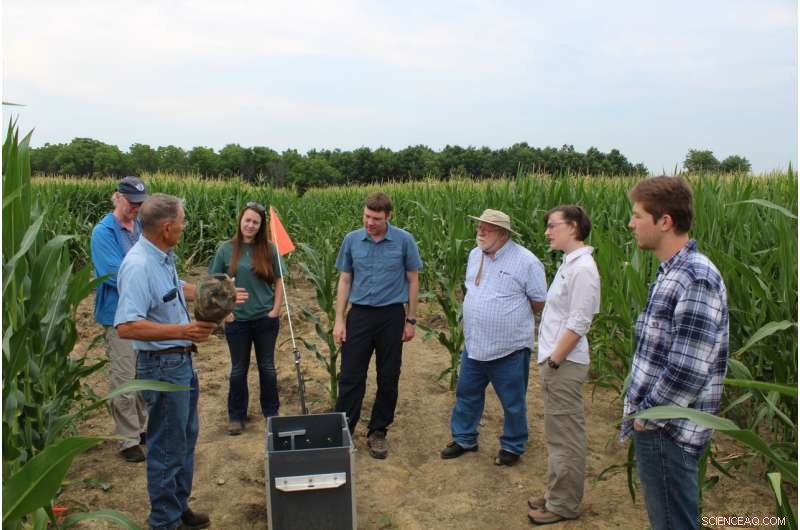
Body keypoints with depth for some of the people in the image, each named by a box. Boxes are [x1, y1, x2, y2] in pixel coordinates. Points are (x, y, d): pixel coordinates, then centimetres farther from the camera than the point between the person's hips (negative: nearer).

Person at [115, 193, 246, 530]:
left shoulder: (162, 257, 4)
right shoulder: (138, 266, -26)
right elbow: (126, 327, -32)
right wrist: (182, 331, -39)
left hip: (182, 361, 10)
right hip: (162, 366, -10)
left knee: (185, 437, 22)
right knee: (167, 448, 4)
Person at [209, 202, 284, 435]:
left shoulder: (269, 249, -4)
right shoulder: (226, 249, -5)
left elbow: (278, 282, 2)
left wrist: (276, 310, -5)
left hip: (265, 319, 0)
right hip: (237, 319, 0)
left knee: (267, 366, 13)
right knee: (238, 368, 12)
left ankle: (271, 412, 29)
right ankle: (236, 415, 27)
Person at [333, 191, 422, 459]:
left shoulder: (404, 240, -5)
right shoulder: (351, 240, 0)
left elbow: (412, 280, 2)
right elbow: (344, 281, 6)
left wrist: (411, 320, 1)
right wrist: (339, 320, 1)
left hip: (391, 316, -1)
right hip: (359, 314, 1)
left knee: (388, 378, 8)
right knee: (350, 376, 2)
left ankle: (378, 432, 24)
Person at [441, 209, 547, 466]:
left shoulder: (526, 261, -15)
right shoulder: (474, 255, 5)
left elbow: (541, 302, -8)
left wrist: (511, 312, -1)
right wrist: (479, 314, 10)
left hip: (510, 349, -6)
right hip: (474, 345, 6)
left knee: (513, 403, 11)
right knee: (466, 394, 18)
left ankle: (512, 446, 31)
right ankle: (464, 438, 36)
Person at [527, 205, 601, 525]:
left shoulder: (582, 268, -18)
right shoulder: (569, 264, 11)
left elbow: (578, 324, -21)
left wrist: (553, 362, -16)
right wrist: (548, 361, 14)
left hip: (564, 365, -10)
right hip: (555, 361, 10)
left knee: (566, 438, 3)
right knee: (558, 436, 18)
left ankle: (564, 505, 16)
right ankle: (557, 494, 31)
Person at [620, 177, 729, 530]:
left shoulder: (697, 280, -22)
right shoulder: (672, 273, 9)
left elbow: (688, 371, -26)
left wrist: (648, 416, -14)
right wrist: (643, 411, 12)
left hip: (668, 431, -9)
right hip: (655, 423, 9)